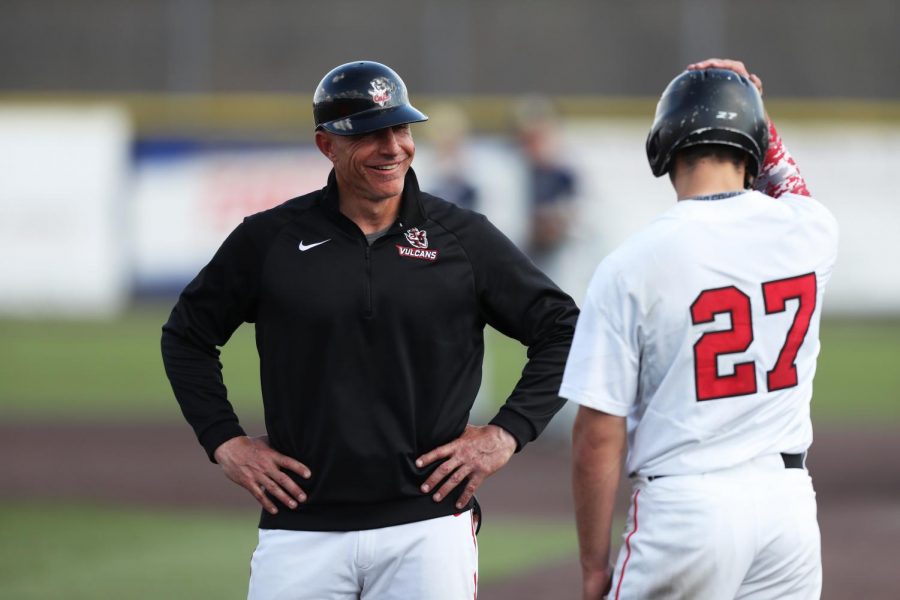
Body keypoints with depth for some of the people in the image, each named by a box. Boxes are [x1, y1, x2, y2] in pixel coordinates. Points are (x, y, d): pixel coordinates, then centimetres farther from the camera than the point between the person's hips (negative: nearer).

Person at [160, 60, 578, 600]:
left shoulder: (463, 238, 4)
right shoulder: (270, 240, 4)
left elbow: (563, 330, 10)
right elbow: (186, 336, 17)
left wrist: (507, 433, 0)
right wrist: (225, 441, 7)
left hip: (427, 525, -1)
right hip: (302, 529, 1)